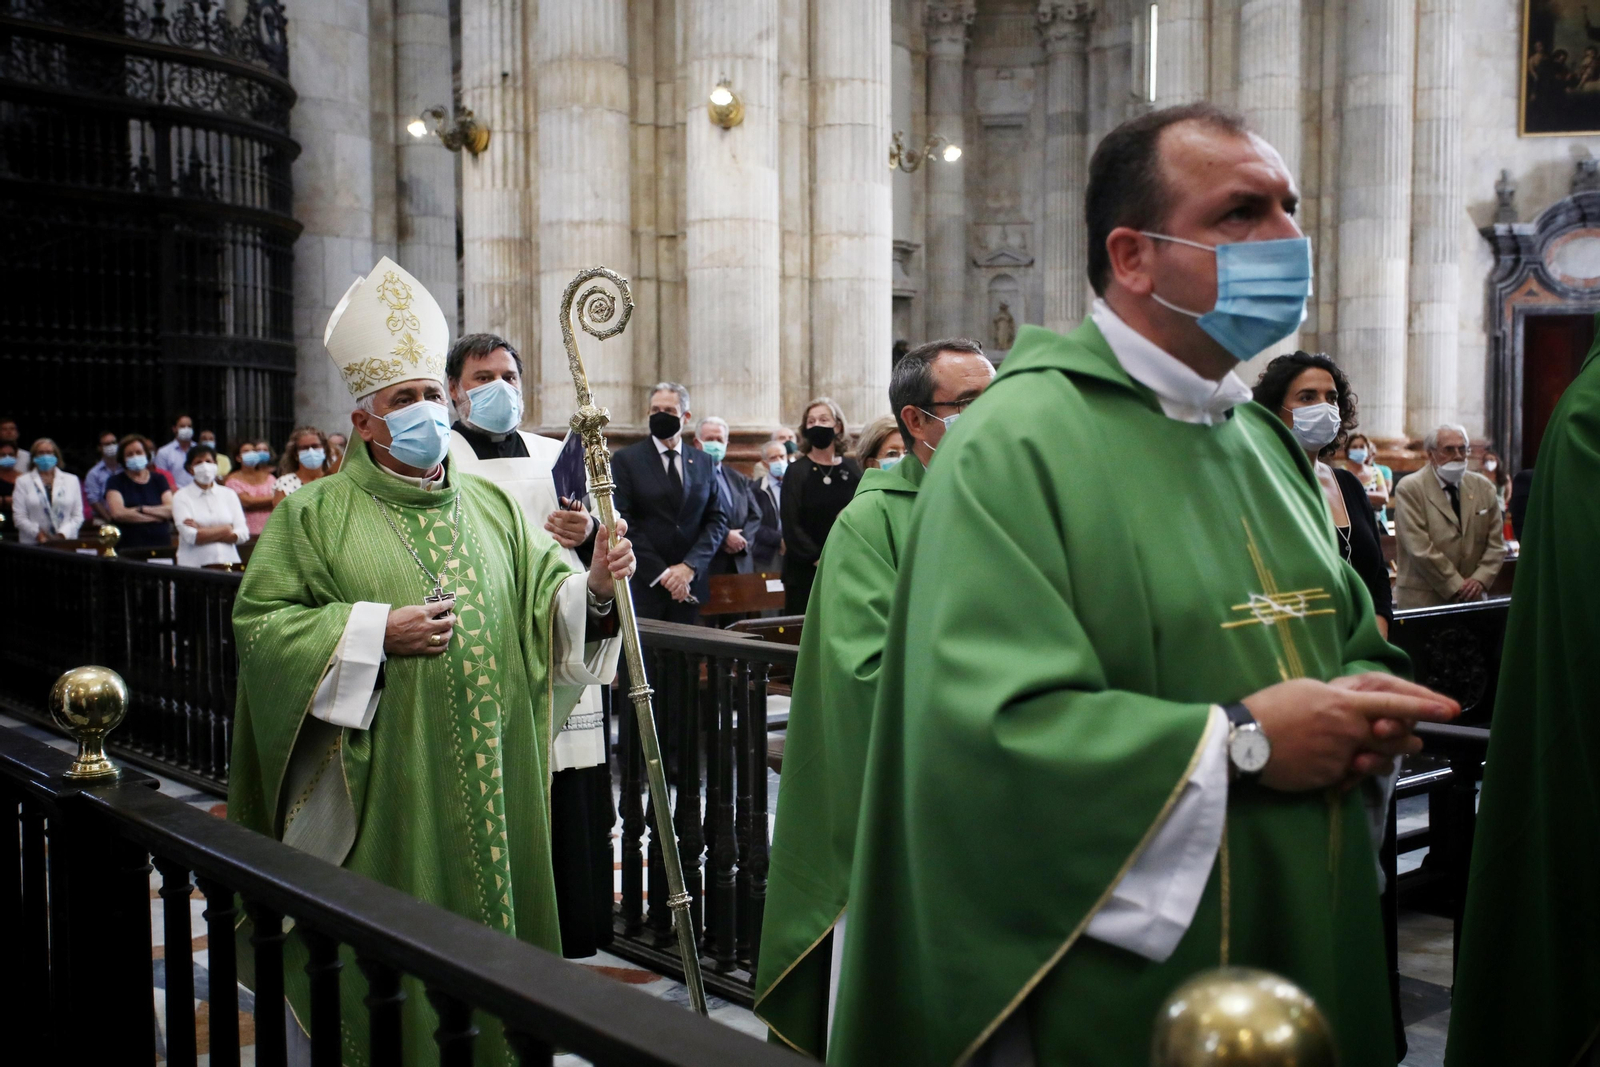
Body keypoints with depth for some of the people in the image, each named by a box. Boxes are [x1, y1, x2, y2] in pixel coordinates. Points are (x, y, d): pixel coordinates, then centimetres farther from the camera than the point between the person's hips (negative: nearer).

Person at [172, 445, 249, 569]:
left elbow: (243, 533, 3)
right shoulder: (181, 497, 6)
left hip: (228, 563, 2)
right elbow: (190, 536, -6)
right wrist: (226, 530, 2)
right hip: (194, 565, -2)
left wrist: (203, 533, -4)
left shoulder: (229, 494, 14)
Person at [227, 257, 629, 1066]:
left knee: (485, 910, 11)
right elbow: (258, 621, -6)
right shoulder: (316, 514, -1)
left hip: (486, 787, 4)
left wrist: (592, 587, -14)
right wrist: (374, 633, -17)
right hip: (379, 793, -3)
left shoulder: (491, 506, 10)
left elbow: (544, 603, 7)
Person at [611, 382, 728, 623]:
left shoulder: (703, 462, 12)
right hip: (643, 584, -2)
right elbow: (623, 523, -5)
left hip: (690, 584, 3)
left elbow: (717, 520, 8)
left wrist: (689, 566, -7)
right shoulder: (625, 459, 2)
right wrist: (661, 573, -11)